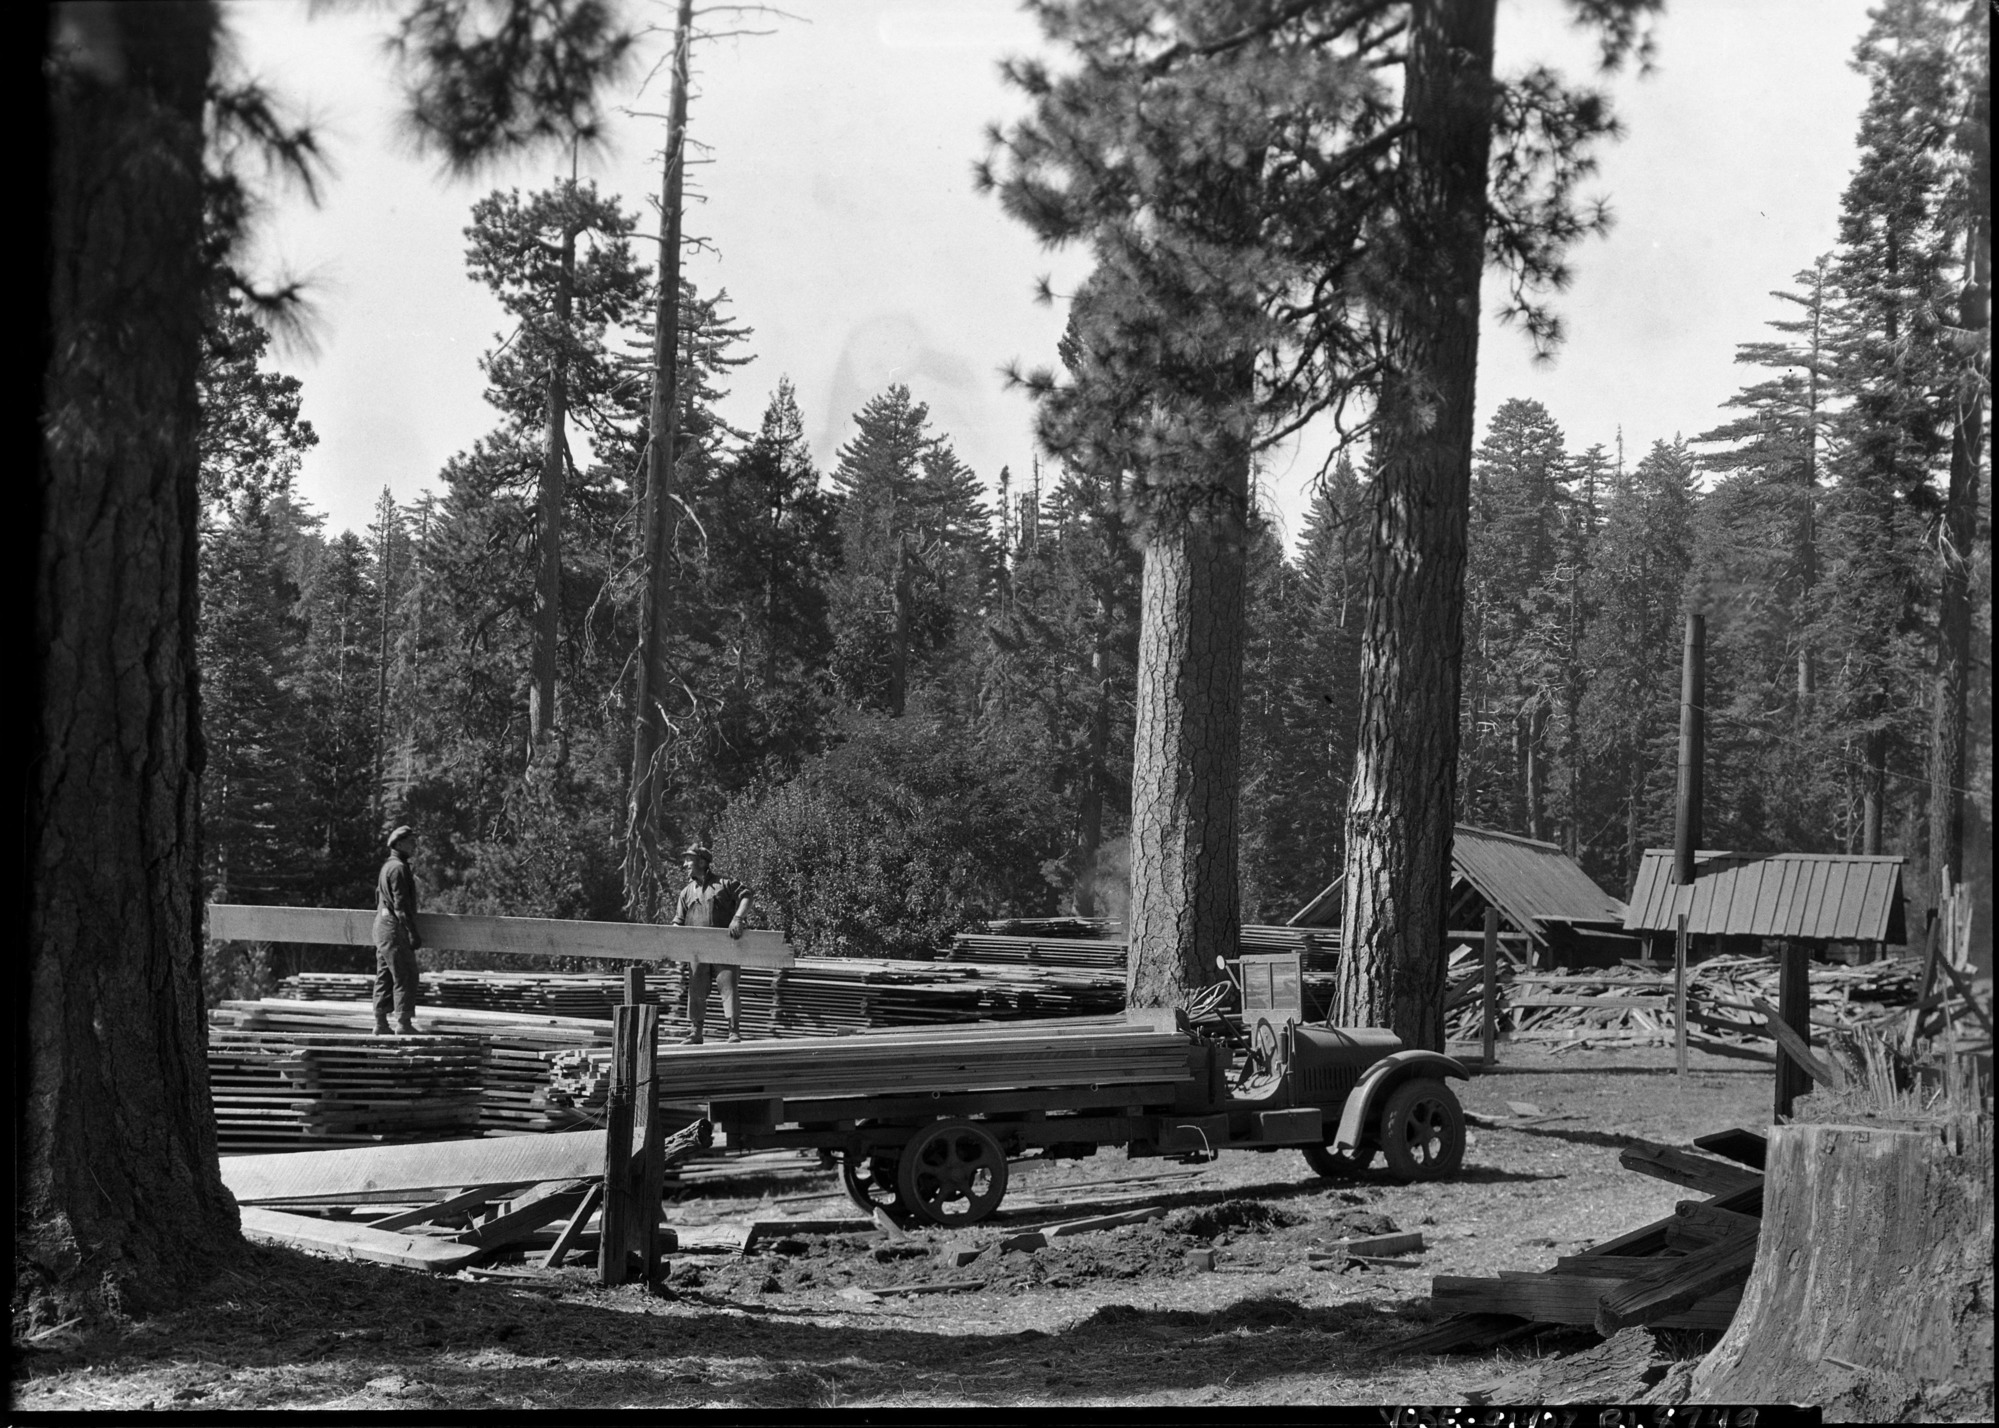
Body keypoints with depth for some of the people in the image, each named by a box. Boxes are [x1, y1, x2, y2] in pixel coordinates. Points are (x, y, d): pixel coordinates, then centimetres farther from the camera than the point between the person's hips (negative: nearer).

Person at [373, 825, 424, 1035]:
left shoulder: (386, 867, 18)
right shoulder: (398, 868, -13)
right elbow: (401, 905, -19)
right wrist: (412, 933, -20)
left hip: (382, 926, 10)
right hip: (395, 929, -10)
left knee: (384, 977, 12)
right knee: (405, 977, -9)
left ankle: (381, 1023, 14)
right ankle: (404, 1023, -11)